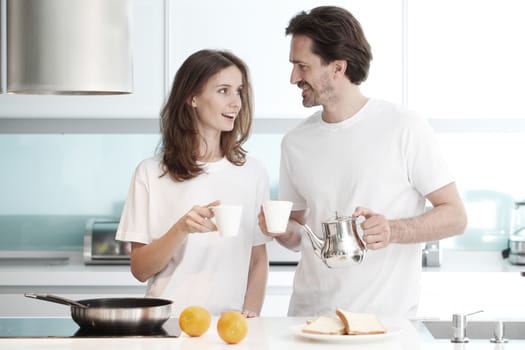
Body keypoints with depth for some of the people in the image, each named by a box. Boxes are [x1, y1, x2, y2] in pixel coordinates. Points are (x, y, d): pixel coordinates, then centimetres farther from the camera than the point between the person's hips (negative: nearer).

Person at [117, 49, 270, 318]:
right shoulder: (151, 173, 2)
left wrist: (250, 313, -3)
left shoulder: (252, 172, 9)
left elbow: (258, 260, 14)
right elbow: (140, 270, 0)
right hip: (168, 322, -2)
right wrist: (181, 230, -16)